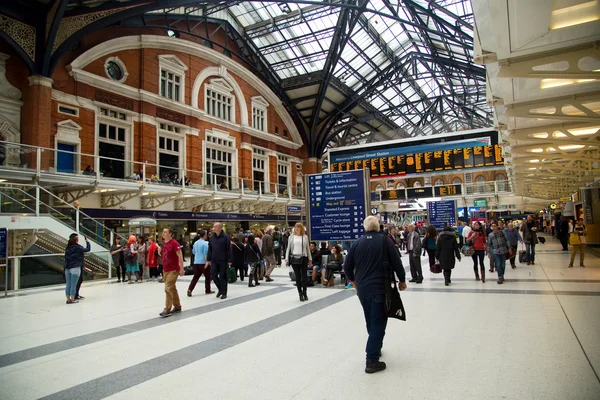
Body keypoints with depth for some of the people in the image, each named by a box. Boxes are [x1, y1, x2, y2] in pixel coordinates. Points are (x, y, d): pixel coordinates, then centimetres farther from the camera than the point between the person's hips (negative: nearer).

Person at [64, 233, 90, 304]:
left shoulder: (68, 247, 7)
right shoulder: (77, 247, -10)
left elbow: (66, 257, 10)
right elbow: (88, 249, -7)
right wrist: (87, 241, 6)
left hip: (67, 268, 6)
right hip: (75, 268, -6)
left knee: (68, 284, 9)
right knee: (73, 284, 0)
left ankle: (68, 299, 13)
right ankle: (72, 299, 3)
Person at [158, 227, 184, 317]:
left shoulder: (174, 243, -16)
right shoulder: (164, 243, 8)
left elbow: (180, 256, -18)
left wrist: (181, 268, -20)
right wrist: (160, 251, 5)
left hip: (173, 270, -8)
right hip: (165, 270, 8)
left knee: (168, 288, -11)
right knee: (172, 288, 15)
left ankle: (167, 310, -4)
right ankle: (177, 306, 27)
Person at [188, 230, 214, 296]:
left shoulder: (195, 243, 8)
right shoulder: (205, 243, -13)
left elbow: (193, 252, 20)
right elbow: (206, 254, -18)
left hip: (196, 262, 6)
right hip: (203, 262, -6)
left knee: (195, 277, 9)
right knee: (208, 276, 10)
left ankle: (190, 289, -6)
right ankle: (207, 290, 17)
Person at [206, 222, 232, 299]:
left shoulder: (225, 237, -10)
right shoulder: (212, 237, 6)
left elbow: (229, 249, -10)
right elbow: (210, 249, 12)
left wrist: (229, 261, -13)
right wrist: (208, 259, 9)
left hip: (223, 261, -5)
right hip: (214, 260, 5)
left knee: (223, 276, 3)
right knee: (213, 274, 0)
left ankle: (224, 293, 16)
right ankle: (220, 288, 23)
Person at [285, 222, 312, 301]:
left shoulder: (305, 237, 6)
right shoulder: (291, 237, 6)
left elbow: (308, 248, 10)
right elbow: (288, 248, 6)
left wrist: (310, 259, 8)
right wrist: (287, 259, -1)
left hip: (303, 258, 0)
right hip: (294, 258, 0)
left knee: (304, 276, -1)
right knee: (298, 276, 4)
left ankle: (304, 293, 12)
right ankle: (300, 293, 11)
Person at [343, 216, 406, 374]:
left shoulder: (357, 243, 3)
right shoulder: (385, 240, -7)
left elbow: (347, 266, 5)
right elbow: (396, 262, -7)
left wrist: (353, 280, 23)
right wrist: (402, 280, 7)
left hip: (362, 289, 5)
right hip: (380, 288, -4)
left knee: (371, 321, 21)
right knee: (378, 323, 0)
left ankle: (375, 348, 35)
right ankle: (372, 361, -3)